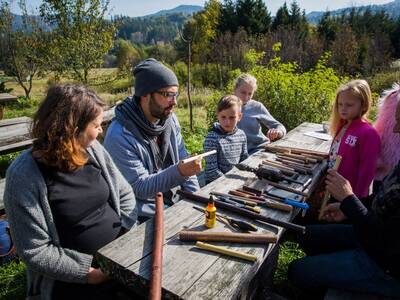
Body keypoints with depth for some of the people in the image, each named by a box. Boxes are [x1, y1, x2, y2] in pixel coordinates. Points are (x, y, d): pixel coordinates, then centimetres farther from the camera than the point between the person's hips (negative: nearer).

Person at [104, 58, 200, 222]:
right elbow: (139, 187, -19)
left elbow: (182, 160, 6)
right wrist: (179, 172, -32)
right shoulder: (119, 136, -22)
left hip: (173, 202, 6)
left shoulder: (170, 119, -1)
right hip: (143, 216, -6)